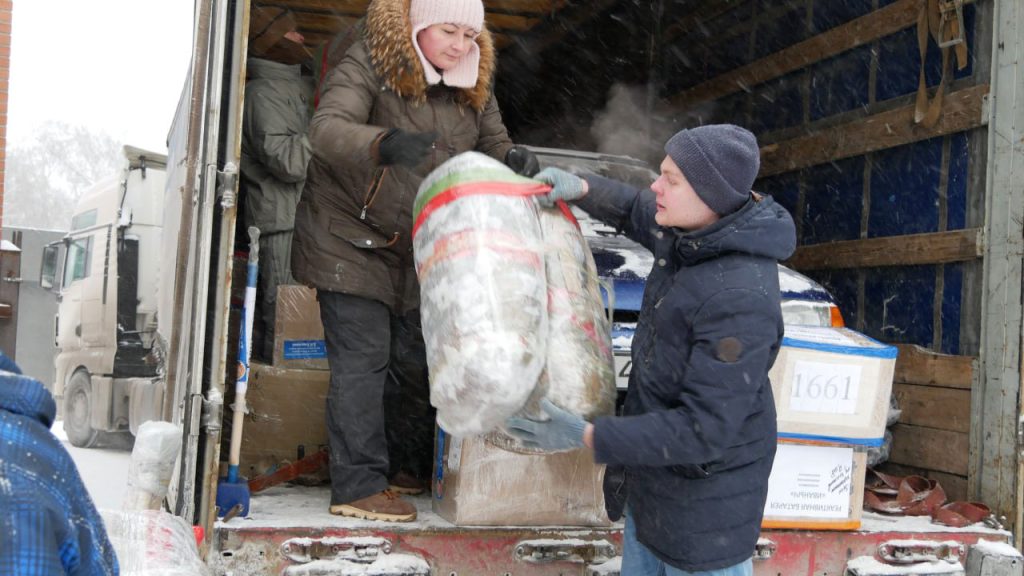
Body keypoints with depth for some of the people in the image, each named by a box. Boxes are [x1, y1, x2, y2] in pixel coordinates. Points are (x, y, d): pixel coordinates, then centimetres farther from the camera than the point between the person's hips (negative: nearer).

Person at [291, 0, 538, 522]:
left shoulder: (472, 84, 3)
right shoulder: (369, 63, -16)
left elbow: (492, 145, 7)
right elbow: (326, 128, -30)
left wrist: (513, 160, -19)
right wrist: (383, 144, -51)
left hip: (418, 245, 6)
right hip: (351, 237, -6)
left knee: (416, 358, 11)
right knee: (363, 357, -7)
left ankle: (406, 468, 28)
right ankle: (358, 485, 1)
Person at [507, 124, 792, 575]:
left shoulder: (741, 300, -32)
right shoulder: (694, 237, -6)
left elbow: (703, 430, -31)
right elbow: (636, 212, 19)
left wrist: (588, 437, -30)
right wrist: (581, 188, 1)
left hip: (706, 493, -9)